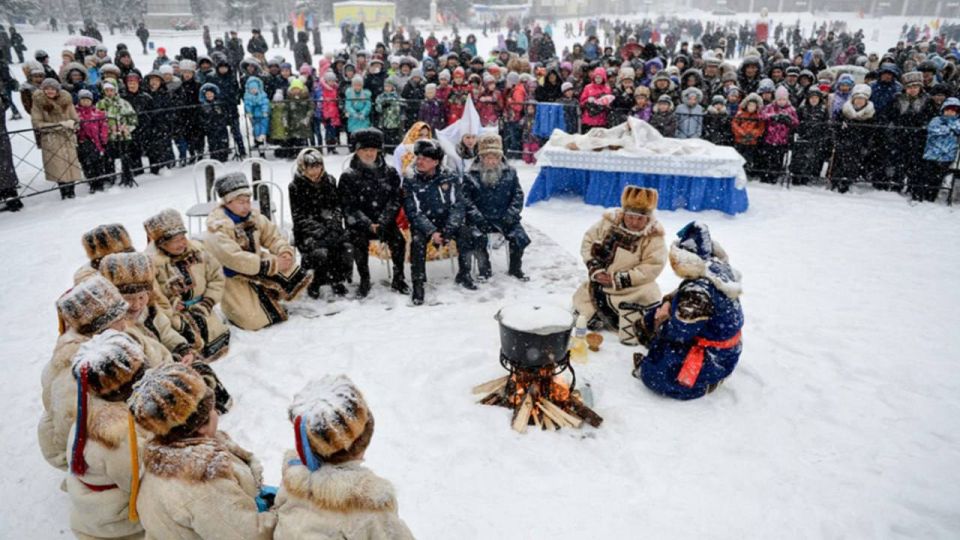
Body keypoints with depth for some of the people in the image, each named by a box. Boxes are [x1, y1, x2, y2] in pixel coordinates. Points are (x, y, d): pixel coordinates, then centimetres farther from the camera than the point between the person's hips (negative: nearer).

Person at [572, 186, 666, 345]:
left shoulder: (654, 237, -19)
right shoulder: (608, 222, -11)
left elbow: (652, 267, -23)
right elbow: (588, 241, -2)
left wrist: (619, 279, -27)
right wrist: (595, 269, -14)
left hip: (631, 287, -3)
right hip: (601, 280, 4)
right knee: (582, 299, 10)